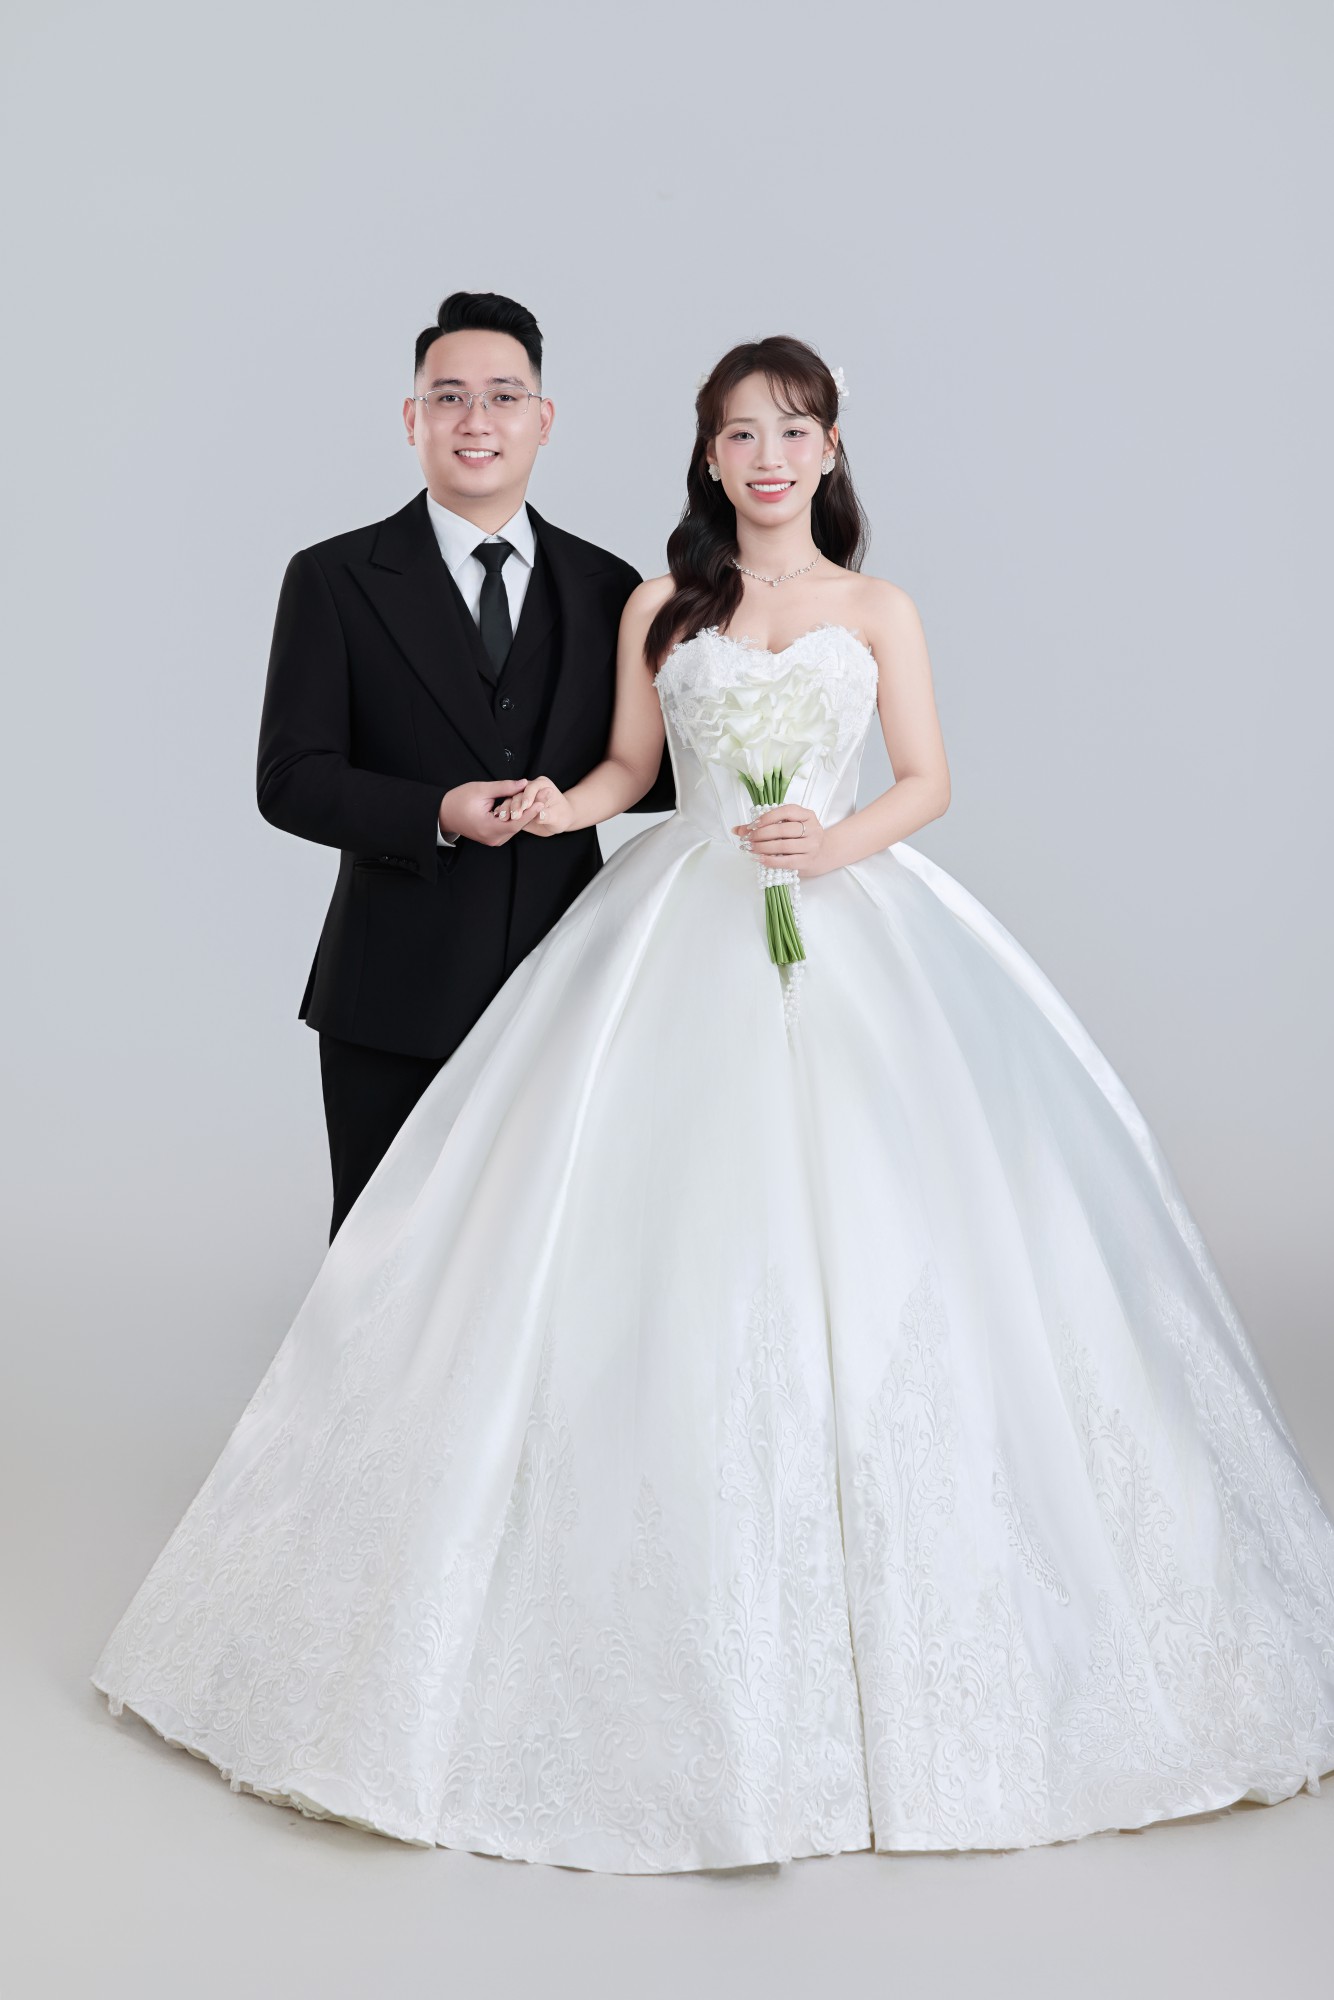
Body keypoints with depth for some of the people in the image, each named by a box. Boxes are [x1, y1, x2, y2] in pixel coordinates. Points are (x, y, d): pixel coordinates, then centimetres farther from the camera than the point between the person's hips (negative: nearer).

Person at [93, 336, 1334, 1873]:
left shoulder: (878, 610, 9)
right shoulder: (659, 607, 12)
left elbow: (928, 778, 6)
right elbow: (630, 762, 13)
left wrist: (841, 839, -12)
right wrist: (560, 807, -7)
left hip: (847, 931, -1)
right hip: (678, 935, 1)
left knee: (862, 1240, -7)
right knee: (662, 1233, -5)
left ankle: (881, 1596, 7)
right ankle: (689, 1591, 6)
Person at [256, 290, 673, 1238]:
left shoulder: (607, 588, 7)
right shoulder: (335, 580, -1)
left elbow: (633, 766, 12)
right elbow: (291, 780, -7)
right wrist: (436, 816, -21)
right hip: (397, 997, -2)